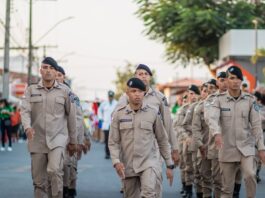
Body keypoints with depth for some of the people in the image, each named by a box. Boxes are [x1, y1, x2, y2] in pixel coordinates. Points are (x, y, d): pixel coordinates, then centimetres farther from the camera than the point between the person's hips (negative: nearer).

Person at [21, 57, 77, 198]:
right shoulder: (31, 90, 5)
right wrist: (27, 127, -28)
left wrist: (73, 141, 12)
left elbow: (71, 117, 9)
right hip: (37, 140, 2)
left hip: (57, 138, -2)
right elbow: (25, 111, -7)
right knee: (39, 181, 5)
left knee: (54, 170, -25)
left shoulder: (64, 92, 4)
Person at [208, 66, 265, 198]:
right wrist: (217, 133, -38)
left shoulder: (250, 100, 1)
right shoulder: (219, 100, -2)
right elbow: (212, 119, -18)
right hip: (227, 149, 1)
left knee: (250, 175, -26)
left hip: (246, 147, -1)